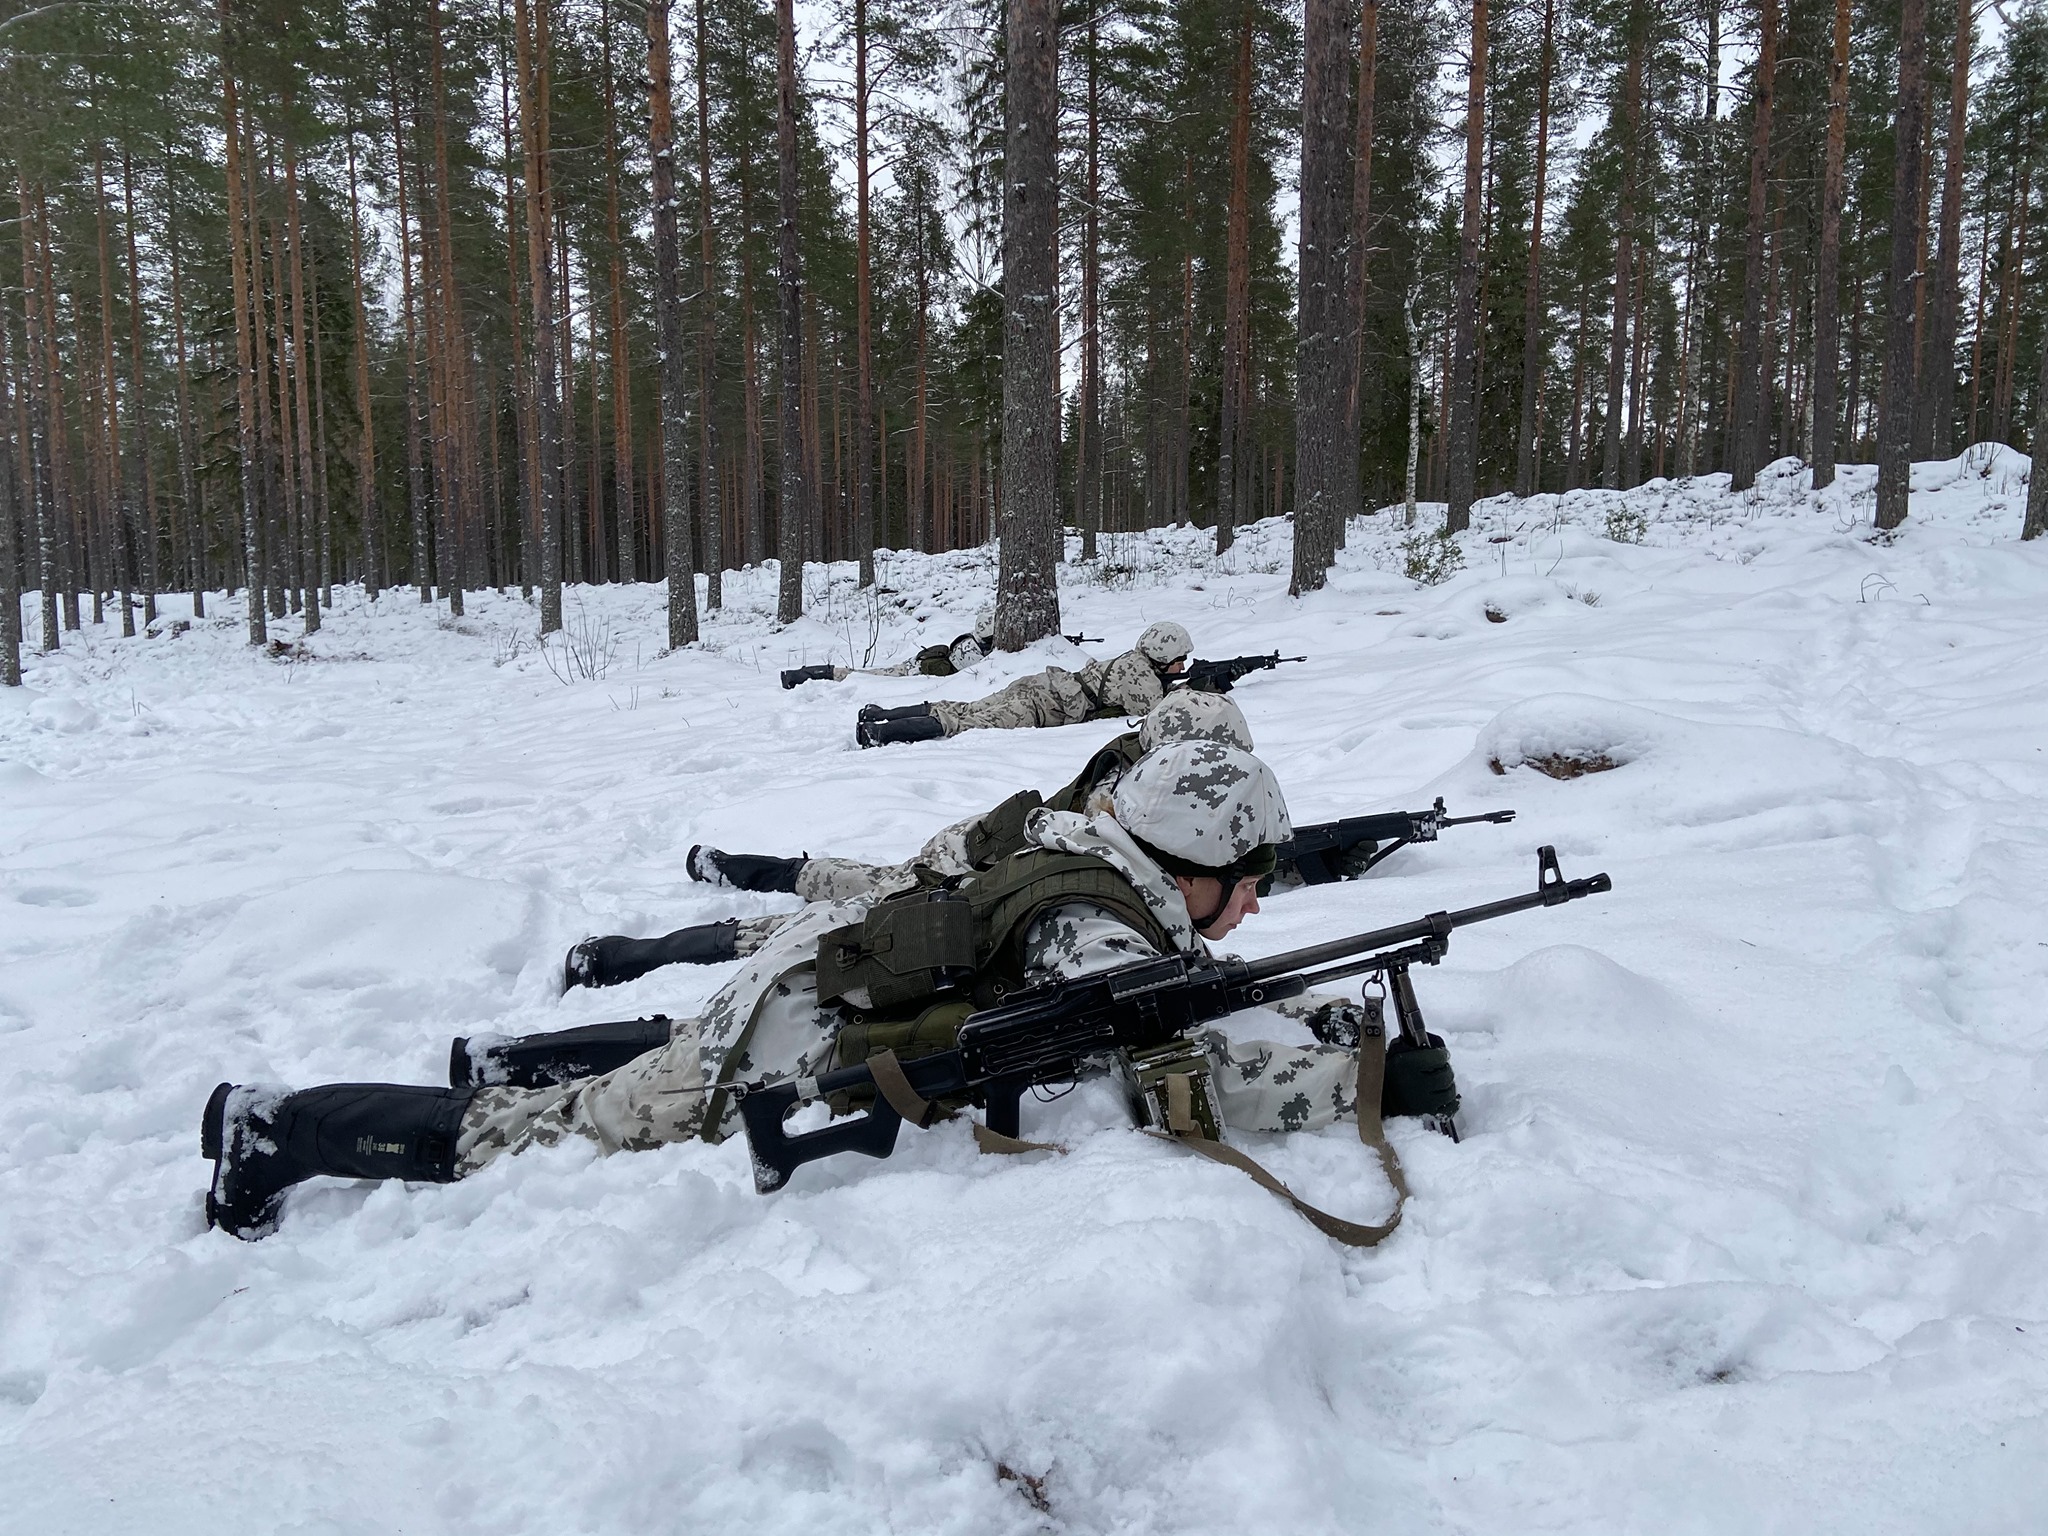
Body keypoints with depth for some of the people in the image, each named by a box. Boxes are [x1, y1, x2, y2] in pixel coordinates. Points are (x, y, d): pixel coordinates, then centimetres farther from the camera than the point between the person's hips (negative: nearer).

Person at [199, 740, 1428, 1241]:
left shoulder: (1111, 878, 4)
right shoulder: (1095, 939, -24)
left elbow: (1187, 979, 20)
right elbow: (1201, 1078, -31)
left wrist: (1315, 1011, 8)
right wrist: (1368, 1075, -18)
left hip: (819, 977, 7)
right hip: (783, 1068, -7)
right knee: (541, 1128, 4)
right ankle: (274, 1127, 15)